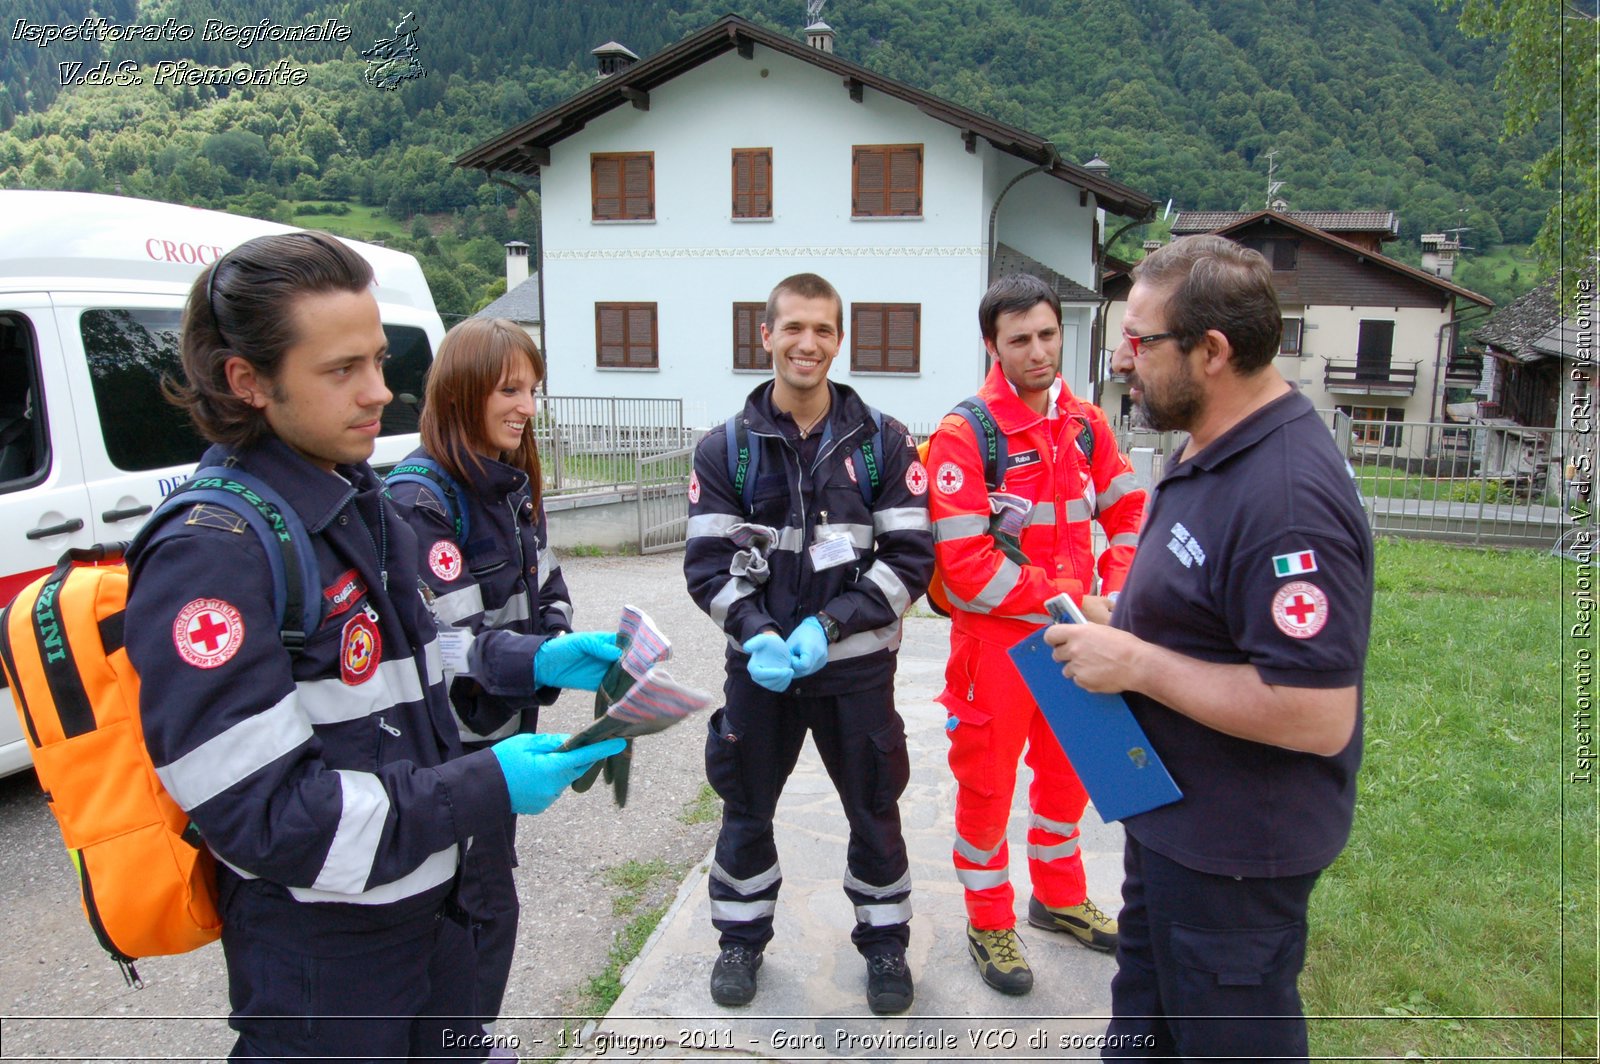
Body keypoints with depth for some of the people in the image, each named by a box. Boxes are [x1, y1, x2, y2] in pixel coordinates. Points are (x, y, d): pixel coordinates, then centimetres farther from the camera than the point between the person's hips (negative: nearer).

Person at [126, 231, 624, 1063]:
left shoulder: (357, 499, 4)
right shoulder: (211, 555, -24)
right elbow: (259, 815, -25)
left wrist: (535, 666, 1)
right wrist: (486, 791, -26)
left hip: (425, 899, 8)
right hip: (320, 956, -8)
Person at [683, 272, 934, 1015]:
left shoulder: (884, 442, -4)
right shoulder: (726, 449, -1)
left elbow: (911, 556, -7)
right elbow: (707, 562, -3)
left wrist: (831, 625, -17)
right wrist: (756, 634, -19)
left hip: (856, 666, -1)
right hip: (758, 666, 1)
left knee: (874, 809, 14)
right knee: (745, 807, 16)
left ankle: (885, 942, 37)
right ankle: (742, 937, 39)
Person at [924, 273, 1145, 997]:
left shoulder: (1086, 425, 2)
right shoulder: (964, 436, -17)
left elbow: (1128, 511, 11)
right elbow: (966, 566, -22)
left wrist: (1114, 592, -6)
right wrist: (1072, 602, -20)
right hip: (997, 639, -6)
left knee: (1067, 770, 21)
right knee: (987, 781, 9)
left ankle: (1059, 897, 44)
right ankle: (989, 923, 30)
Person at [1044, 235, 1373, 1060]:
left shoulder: (1287, 499, -30)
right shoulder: (1207, 450, 4)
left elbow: (1319, 717, -32)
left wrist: (1136, 664, -27)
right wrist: (1120, 624, 5)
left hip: (1233, 852, -10)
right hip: (1172, 815, 10)